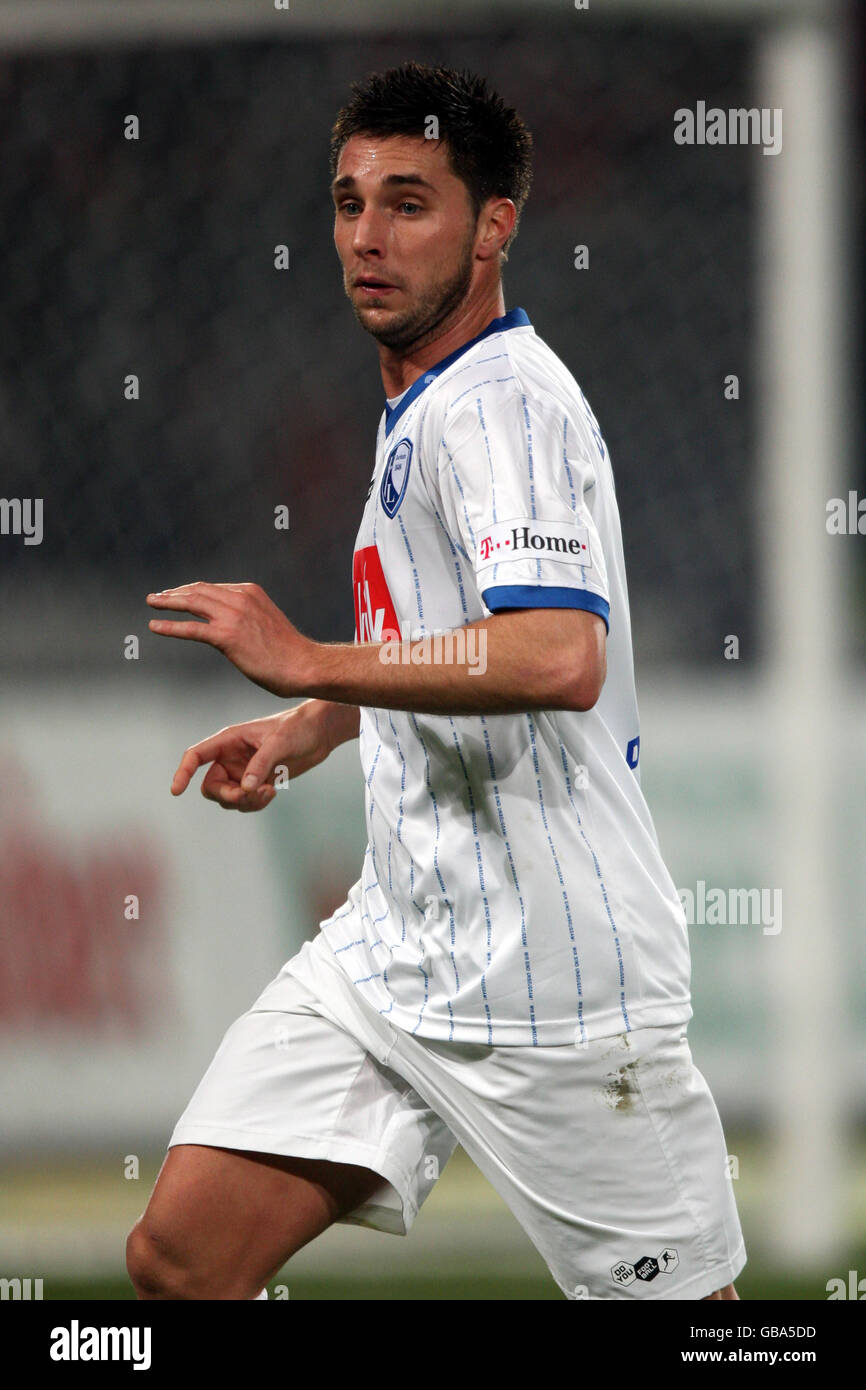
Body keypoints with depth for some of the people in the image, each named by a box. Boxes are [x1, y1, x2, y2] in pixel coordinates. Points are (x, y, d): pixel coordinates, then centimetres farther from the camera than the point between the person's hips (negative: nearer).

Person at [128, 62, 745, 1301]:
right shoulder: (420, 408, 16)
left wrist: (310, 663, -29)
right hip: (393, 951, 9)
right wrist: (303, 731, 16)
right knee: (181, 1257, -3)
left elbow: (560, 660, -33)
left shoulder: (507, 404, -16)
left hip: (555, 988, -9)